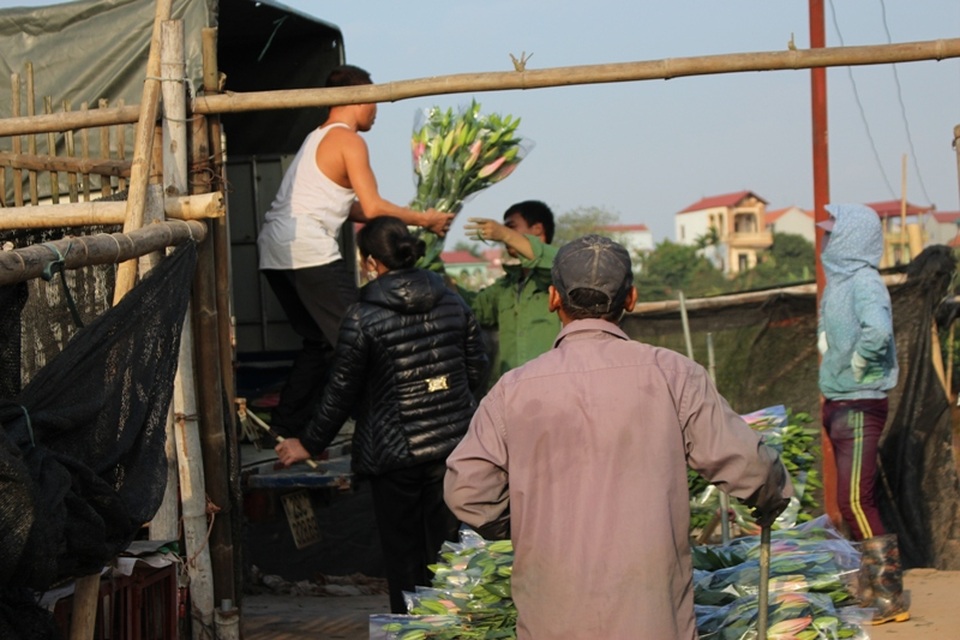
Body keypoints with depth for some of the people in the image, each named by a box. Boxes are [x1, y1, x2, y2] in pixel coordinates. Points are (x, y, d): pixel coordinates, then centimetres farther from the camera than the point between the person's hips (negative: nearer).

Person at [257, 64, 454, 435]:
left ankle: (285, 429, 19)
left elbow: (351, 209, 24)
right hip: (309, 251, -10)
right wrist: (424, 220, 0)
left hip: (274, 251, 10)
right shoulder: (348, 140, -5)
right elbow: (372, 208, -12)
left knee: (319, 341, 18)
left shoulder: (318, 137, 25)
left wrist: (412, 219, 21)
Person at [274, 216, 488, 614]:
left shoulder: (363, 317, -13)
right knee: (448, 551, 16)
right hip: (453, 446, 4)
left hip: (395, 453, -4)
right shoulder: (452, 301, 1)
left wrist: (309, 444, 6)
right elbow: (477, 368, 9)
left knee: (404, 554, 9)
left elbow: (342, 391, -7)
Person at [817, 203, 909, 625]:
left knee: (855, 501, -11)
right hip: (839, 405, 10)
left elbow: (878, 330, -34)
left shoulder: (864, 283, -16)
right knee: (855, 502, 15)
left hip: (859, 407, -10)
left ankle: (888, 597, -7)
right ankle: (871, 588, 23)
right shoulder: (838, 283, 13)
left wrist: (856, 367, -20)